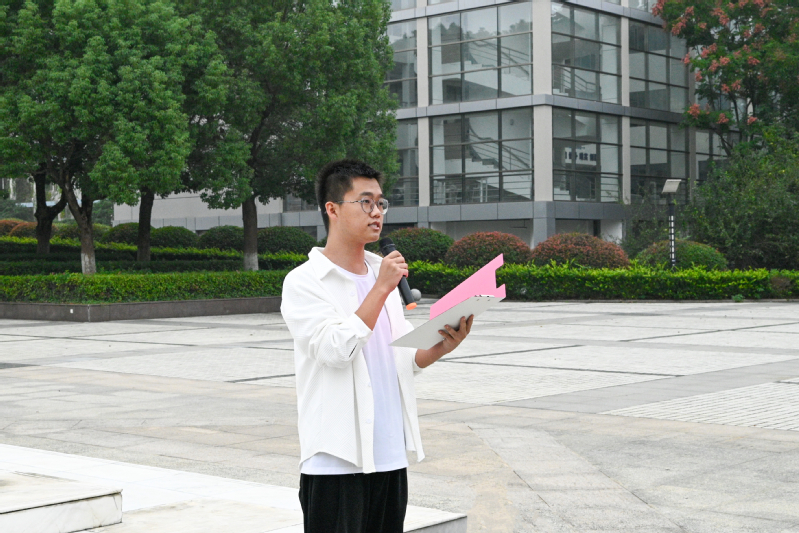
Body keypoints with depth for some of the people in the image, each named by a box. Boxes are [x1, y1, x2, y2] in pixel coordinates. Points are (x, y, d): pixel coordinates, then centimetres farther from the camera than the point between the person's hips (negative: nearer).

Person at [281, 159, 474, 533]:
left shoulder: (382, 274, 15)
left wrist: (444, 346, -6)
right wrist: (382, 288, -16)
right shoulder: (304, 283, -6)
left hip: (390, 456, 7)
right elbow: (337, 349, -20)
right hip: (337, 460, -6)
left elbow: (409, 357, 15)